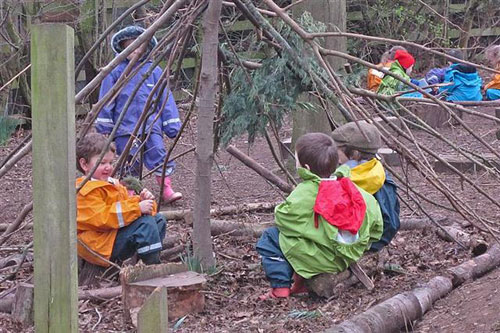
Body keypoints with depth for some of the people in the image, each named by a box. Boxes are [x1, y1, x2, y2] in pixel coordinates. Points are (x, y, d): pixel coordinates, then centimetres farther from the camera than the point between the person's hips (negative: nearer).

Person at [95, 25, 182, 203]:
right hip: (125, 127, -1)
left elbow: (165, 98, 10)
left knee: (160, 157, -7)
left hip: (151, 126, 1)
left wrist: (171, 123, 7)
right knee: (130, 163, 3)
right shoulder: (116, 71, 1)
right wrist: (104, 125, 4)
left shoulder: (154, 71, 6)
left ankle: (167, 190, -1)